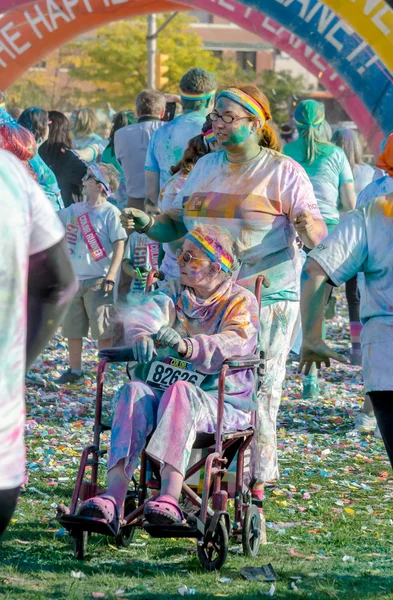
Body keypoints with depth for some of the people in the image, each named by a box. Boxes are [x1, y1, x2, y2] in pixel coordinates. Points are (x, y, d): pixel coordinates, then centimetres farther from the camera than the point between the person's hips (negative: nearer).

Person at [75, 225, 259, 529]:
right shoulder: (174, 292, 18)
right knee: (132, 393, -29)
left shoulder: (241, 301, 3)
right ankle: (113, 499, -44)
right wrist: (140, 335, -30)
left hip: (222, 402, -4)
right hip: (162, 390, 4)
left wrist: (186, 346, -39)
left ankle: (169, 499, -51)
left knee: (180, 393, -37)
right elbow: (143, 314, -3)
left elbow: (233, 344, -19)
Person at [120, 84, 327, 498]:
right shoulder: (205, 168, 14)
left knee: (258, 390, -5)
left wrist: (307, 225, -30)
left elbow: (317, 237, -7)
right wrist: (147, 223, -1)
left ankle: (256, 479, 3)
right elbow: (176, 223, 19)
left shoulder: (283, 172, -2)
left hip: (265, 297, -5)